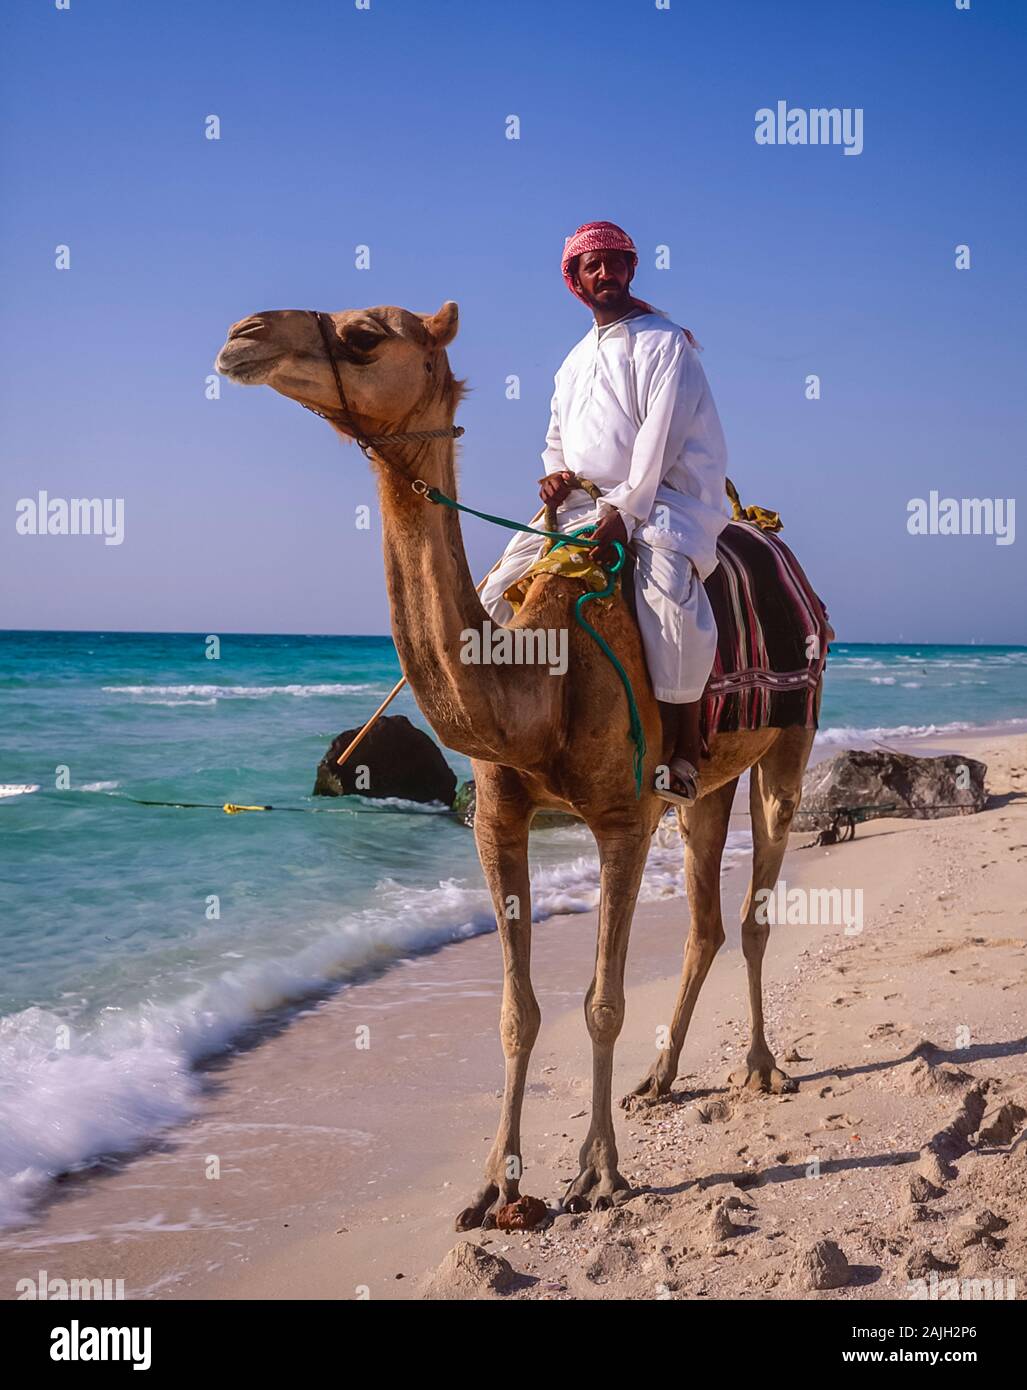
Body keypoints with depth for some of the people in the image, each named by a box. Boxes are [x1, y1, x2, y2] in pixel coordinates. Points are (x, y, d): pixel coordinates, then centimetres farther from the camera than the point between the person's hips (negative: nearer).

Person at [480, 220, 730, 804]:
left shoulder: (663, 344, -2)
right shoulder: (576, 360, 22)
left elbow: (660, 437, -12)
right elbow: (556, 437, 27)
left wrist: (624, 511, -20)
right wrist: (558, 474, 3)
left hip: (658, 498, -8)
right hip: (582, 503, 8)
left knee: (669, 590, -37)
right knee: (503, 584, -4)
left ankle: (685, 747, -32)